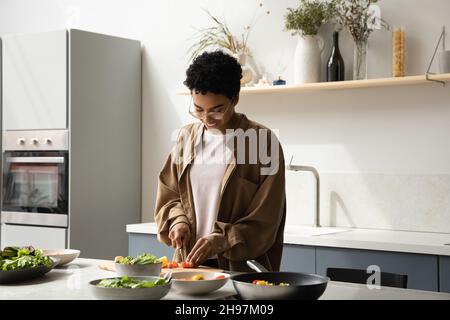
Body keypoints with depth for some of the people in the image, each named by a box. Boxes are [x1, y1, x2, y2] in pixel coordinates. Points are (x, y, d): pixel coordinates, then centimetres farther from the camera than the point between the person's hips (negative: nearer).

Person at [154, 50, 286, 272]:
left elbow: (265, 220, -4)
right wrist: (178, 220, 1)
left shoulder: (262, 141, -2)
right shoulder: (186, 137, 12)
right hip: (188, 261, 4)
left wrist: (221, 240, -15)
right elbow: (168, 193, 20)